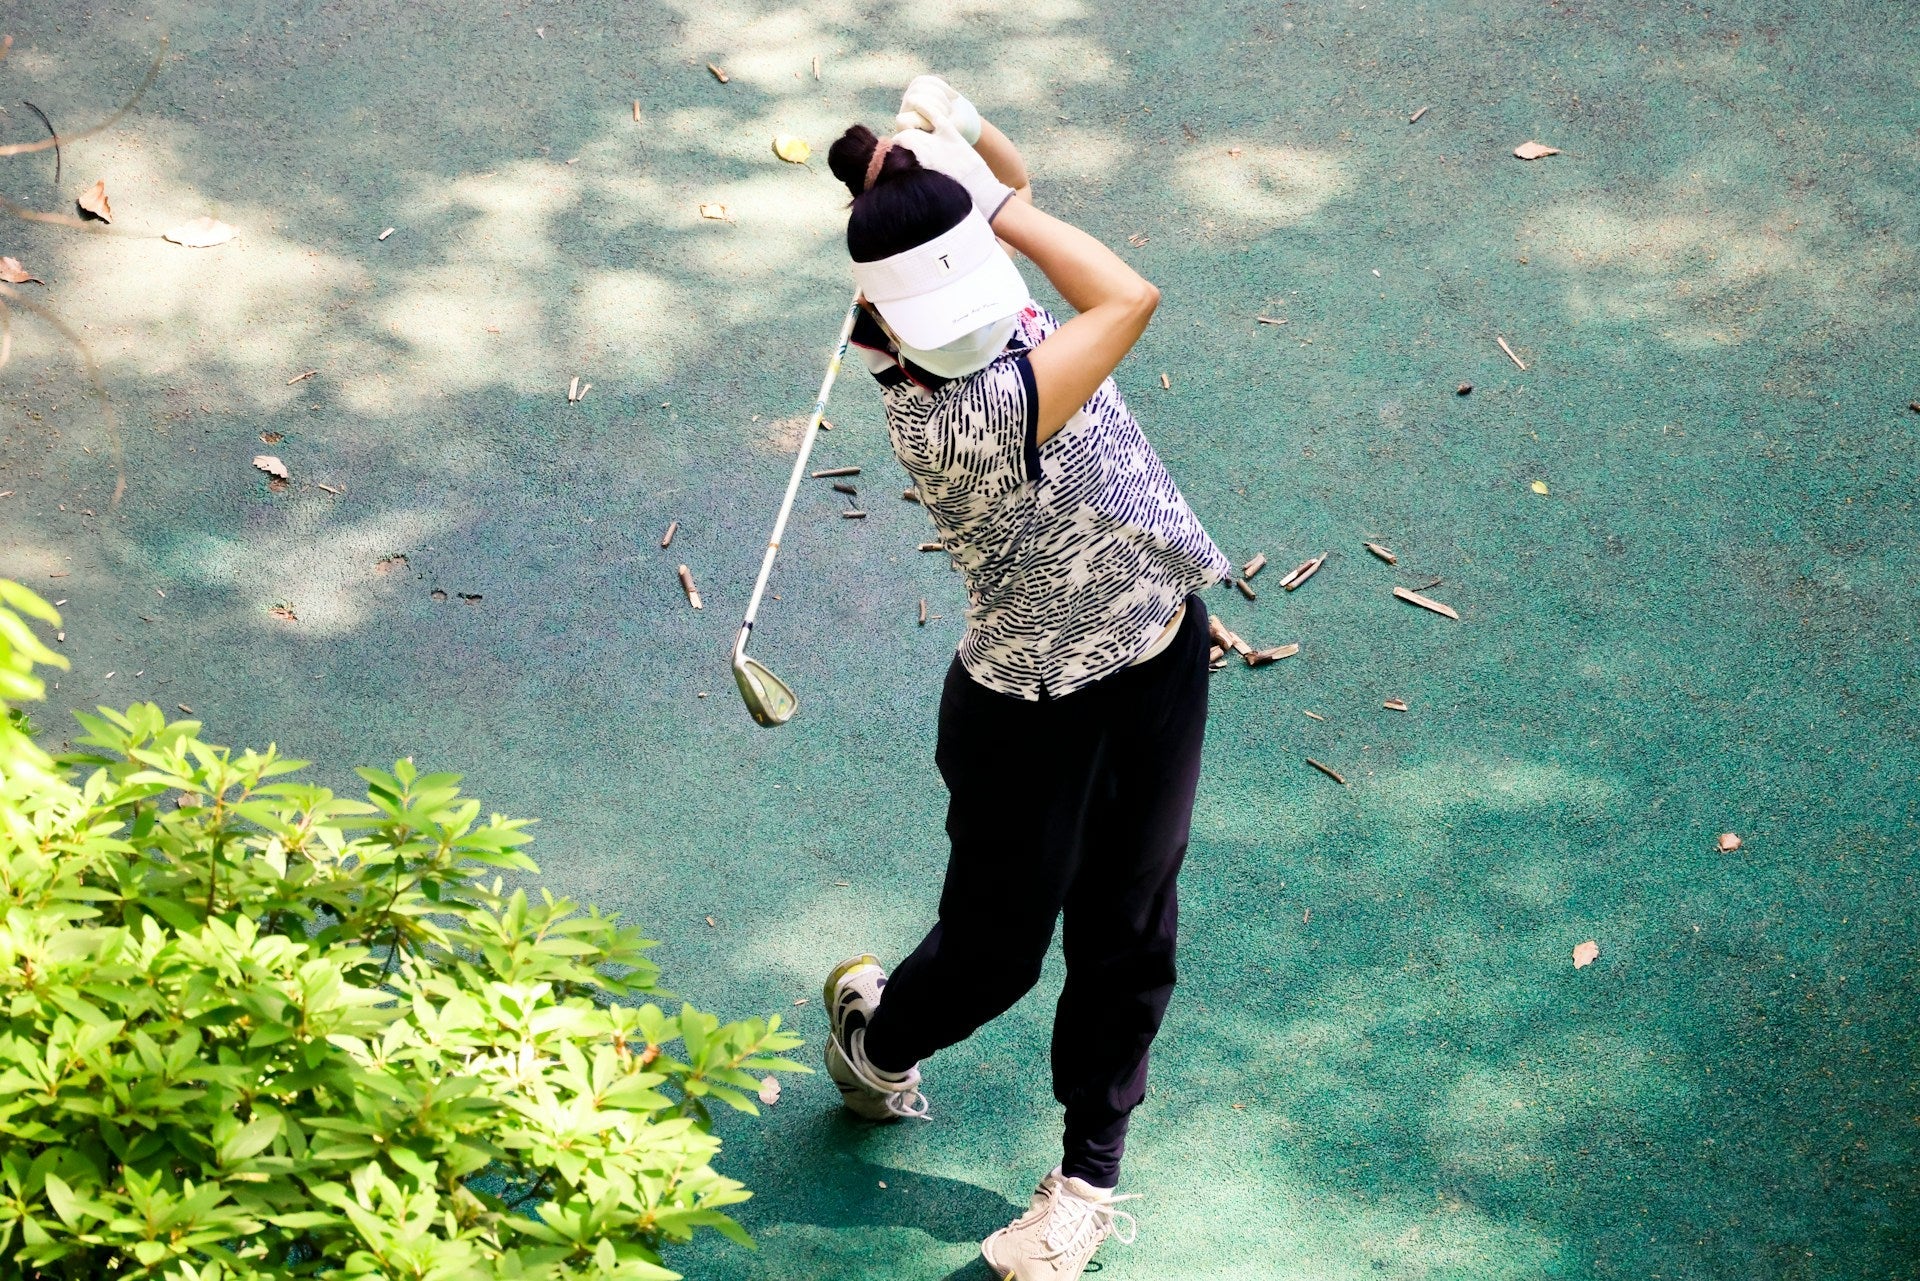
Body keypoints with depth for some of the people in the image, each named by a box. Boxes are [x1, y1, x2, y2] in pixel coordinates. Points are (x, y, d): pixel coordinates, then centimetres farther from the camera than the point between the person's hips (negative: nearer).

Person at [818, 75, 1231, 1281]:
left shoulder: (990, 304, -11)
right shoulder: (952, 417, -34)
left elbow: (1016, 197, 9)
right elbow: (1130, 297, -35)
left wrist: (963, 130, -13)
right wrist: (981, 193, -28)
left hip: (1162, 650, 7)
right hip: (1032, 707, -7)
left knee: (1129, 929, 17)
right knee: (997, 949, 14)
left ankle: (1090, 1176, 37)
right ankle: (877, 1032, 50)